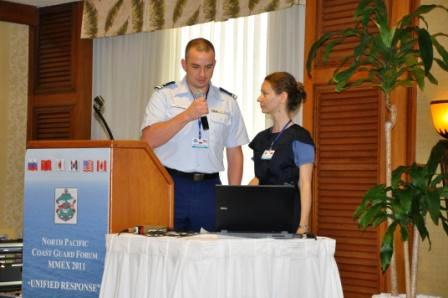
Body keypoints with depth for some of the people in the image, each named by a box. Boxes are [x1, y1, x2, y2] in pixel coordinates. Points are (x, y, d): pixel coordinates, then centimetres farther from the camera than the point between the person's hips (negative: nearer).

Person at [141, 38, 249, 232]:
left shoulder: (227, 102, 11)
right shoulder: (164, 96, 3)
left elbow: (234, 154, 12)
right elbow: (148, 141, -10)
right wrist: (187, 115, -15)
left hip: (209, 189, 2)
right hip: (170, 186, -2)